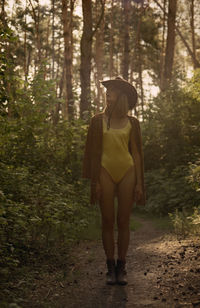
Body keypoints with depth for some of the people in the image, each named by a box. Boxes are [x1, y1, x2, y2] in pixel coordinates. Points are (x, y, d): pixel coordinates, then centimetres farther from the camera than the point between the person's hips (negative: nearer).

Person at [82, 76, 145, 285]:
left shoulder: (131, 123, 8)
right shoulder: (98, 121, 6)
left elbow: (136, 153, 8)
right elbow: (93, 152, 4)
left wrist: (139, 183, 2)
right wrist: (94, 182, -3)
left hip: (127, 172, 1)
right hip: (106, 171, 0)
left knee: (123, 221, 2)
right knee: (107, 222, 1)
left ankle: (121, 268, 11)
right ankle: (110, 268, 9)